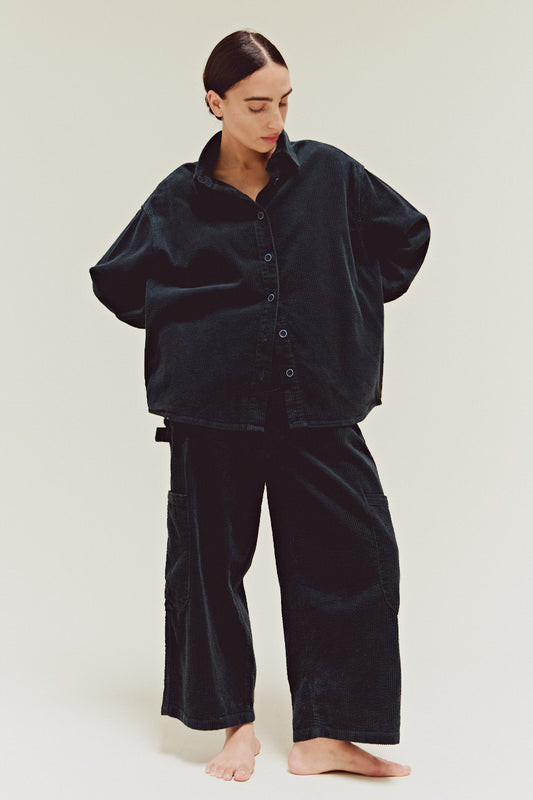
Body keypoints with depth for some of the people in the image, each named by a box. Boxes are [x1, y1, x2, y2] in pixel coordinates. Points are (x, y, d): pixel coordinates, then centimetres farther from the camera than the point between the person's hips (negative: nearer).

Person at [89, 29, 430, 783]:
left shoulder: (328, 174, 2)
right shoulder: (181, 198, 1)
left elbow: (409, 233, 14)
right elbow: (115, 277, 11)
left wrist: (356, 301, 7)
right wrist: (187, 325, 2)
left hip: (317, 402, 1)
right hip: (214, 408, -1)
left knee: (357, 552, -3)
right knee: (210, 561, 5)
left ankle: (324, 735, 10)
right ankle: (236, 724, 23)